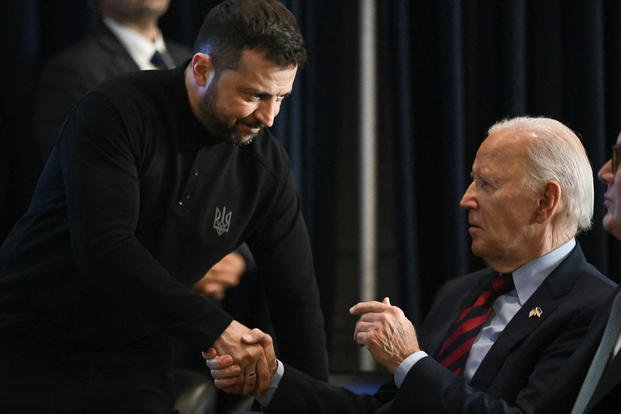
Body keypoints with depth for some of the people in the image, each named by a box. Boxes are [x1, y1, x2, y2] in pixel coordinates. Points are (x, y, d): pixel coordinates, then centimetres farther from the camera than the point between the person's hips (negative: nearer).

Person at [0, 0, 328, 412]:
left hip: (135, 362, 4)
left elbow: (297, 297, -1)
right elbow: (103, 247, -30)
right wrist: (213, 327, -33)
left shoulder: (266, 165, -5)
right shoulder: (115, 113, -20)